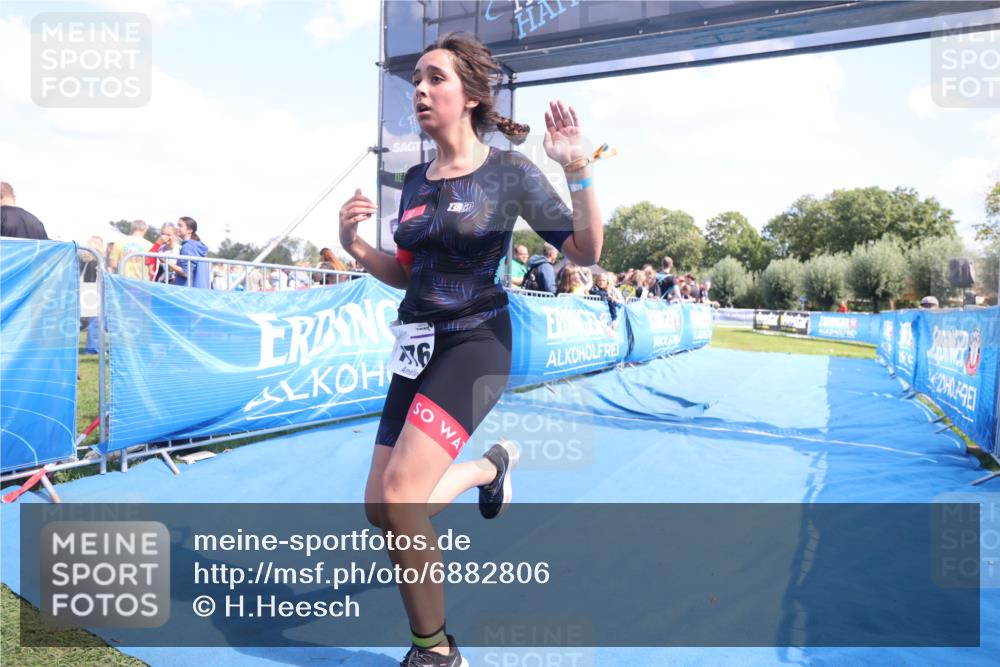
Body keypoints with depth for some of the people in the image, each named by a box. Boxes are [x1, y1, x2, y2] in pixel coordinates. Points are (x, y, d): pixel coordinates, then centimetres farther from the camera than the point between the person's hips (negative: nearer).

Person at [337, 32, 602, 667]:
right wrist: (355, 246, 0)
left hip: (475, 341, -6)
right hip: (417, 345, 7)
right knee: (380, 509, 5)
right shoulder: (416, 179, 11)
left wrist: (578, 169, -20)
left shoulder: (509, 171, -5)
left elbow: (585, 250, -7)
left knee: (400, 498, -19)